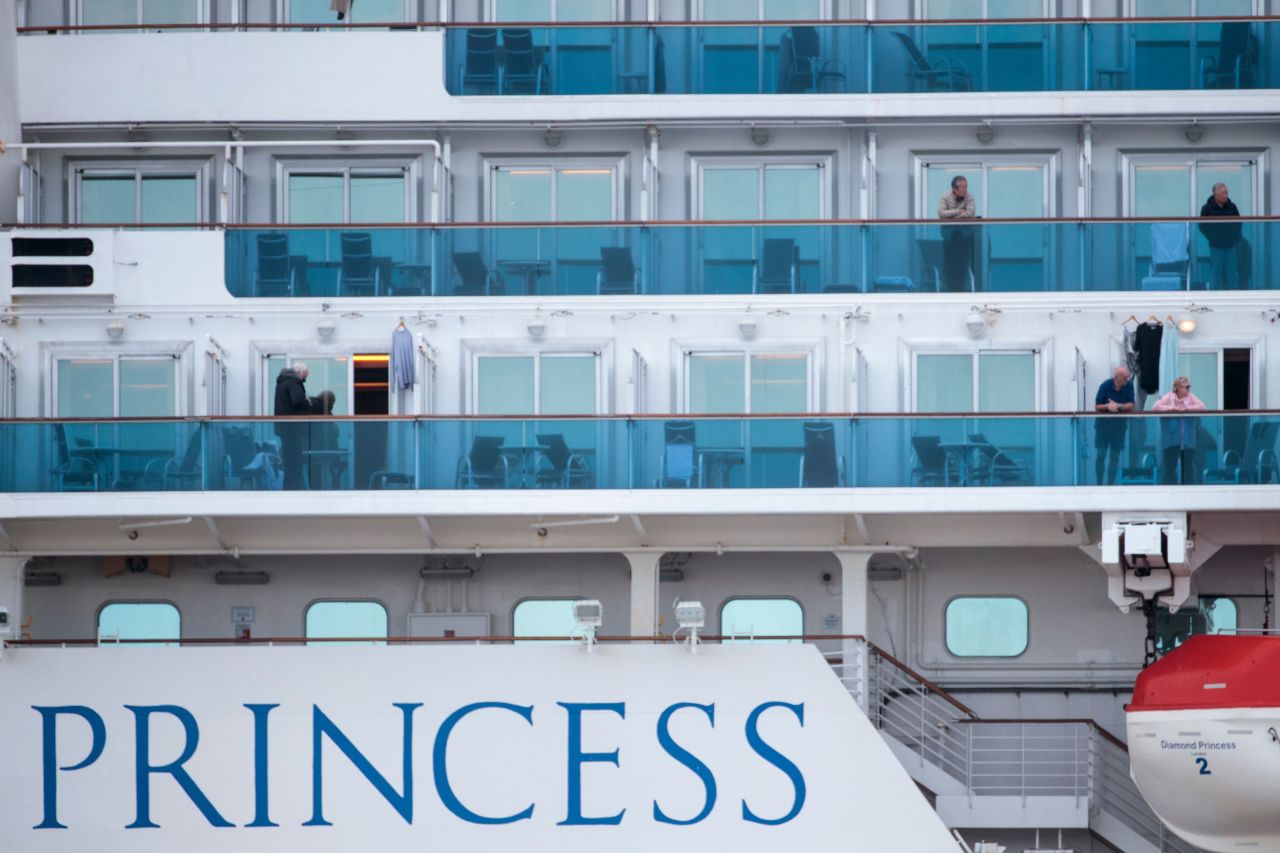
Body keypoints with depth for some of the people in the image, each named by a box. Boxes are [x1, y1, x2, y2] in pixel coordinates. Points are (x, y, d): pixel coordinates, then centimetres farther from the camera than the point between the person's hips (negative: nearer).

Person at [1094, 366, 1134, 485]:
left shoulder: (1129, 386, -7)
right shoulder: (1105, 386, -12)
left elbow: (1130, 406, -8)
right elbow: (1097, 407, -8)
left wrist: (1117, 405, -24)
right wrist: (1108, 406, -27)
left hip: (1119, 424, 2)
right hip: (1103, 424, -2)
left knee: (1115, 456, 3)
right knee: (1101, 454, -6)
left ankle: (1110, 483, 9)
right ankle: (1099, 483, 2)